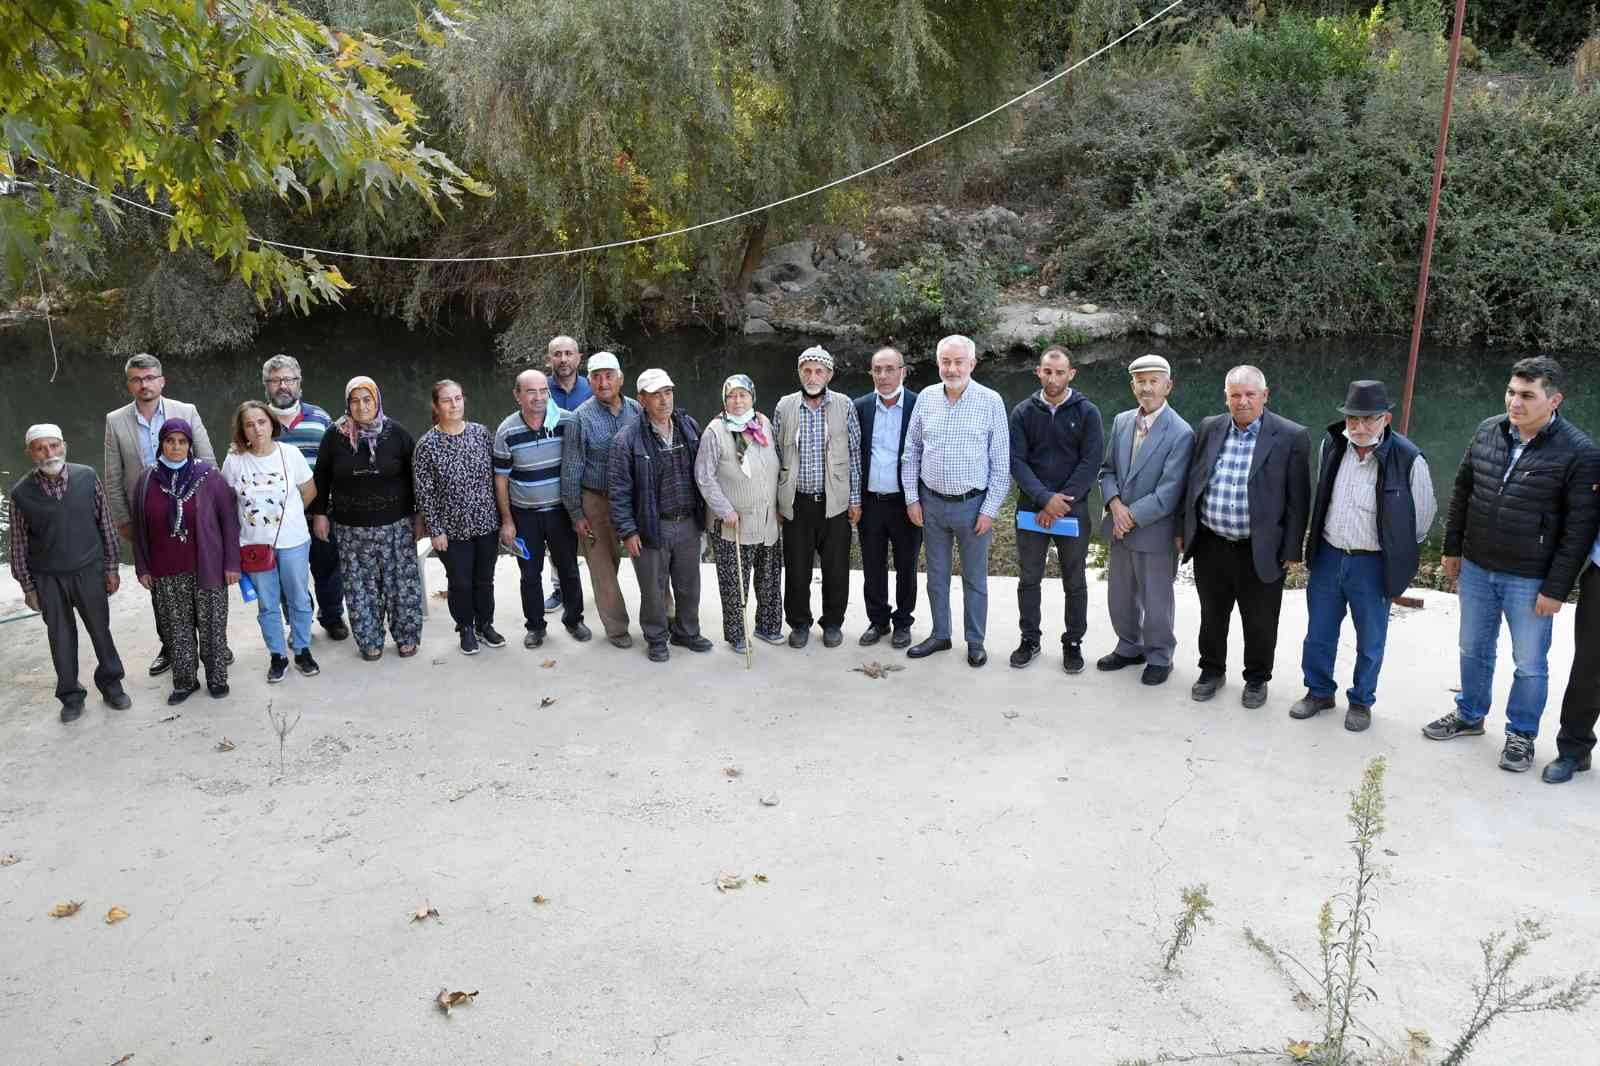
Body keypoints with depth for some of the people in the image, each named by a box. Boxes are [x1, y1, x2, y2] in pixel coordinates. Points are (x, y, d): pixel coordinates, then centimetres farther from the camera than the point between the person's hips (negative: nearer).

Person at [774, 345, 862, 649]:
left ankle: (833, 623, 23)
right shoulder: (785, 407, 3)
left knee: (836, 569, 6)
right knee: (796, 569, 7)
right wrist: (776, 501, 5)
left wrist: (856, 499, 1)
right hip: (796, 504, 1)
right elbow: (776, 456, 8)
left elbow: (855, 454, 3)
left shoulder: (844, 406, 0)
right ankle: (799, 623, 24)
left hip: (835, 502, -1)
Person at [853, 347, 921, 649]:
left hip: (905, 501, -2)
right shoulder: (860, 406, 3)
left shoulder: (919, 406, -6)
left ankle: (903, 622, 25)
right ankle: (878, 620, 27)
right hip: (870, 502, 3)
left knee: (906, 567, 10)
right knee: (872, 567, 12)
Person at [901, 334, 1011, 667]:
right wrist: (911, 498, 3)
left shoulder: (991, 402, -8)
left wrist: (990, 510, -10)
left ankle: (975, 642, 21)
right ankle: (940, 635, 28)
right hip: (931, 503, 3)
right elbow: (911, 452, 8)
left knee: (974, 578, 8)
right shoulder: (926, 399, 2)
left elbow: (1001, 462, -7)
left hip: (973, 505, -3)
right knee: (937, 575, 14)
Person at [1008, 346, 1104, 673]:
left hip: (1073, 510, -1)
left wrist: (1059, 503, -16)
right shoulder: (1023, 412, 1)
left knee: (1074, 582, 9)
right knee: (1029, 578, 10)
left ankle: (1073, 642, 22)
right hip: (1031, 509, 2)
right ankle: (1030, 640, 24)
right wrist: (1045, 498, -19)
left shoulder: (1087, 412, -3)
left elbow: (1091, 462, -9)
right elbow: (1016, 460, -6)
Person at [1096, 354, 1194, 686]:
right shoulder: (1121, 422, 5)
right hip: (1119, 528, 6)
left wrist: (1132, 516, -17)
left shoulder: (1180, 434, -15)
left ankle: (1159, 657, 29)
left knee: (1156, 600, 9)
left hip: (1155, 533, -6)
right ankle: (1129, 647, 39)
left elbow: (1169, 492, -19)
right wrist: (1115, 504, -9)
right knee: (1120, 596, 19)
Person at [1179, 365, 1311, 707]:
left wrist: (1291, 550, -8)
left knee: (1260, 623, 11)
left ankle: (1257, 678, 31)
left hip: (1261, 551, -3)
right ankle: (1212, 670, 36)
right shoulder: (1209, 428, 3)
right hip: (1210, 545, 3)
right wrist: (1183, 528, 9)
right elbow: (1191, 482, 10)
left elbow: (1298, 499, -7)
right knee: (1212, 615, 17)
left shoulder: (1291, 436, -9)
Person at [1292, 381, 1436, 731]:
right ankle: (1319, 692, 34)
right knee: (1319, 633, 15)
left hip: (1372, 564, -4)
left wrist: (1397, 553, 5)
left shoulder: (1408, 459, -18)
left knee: (1370, 640, 12)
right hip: (1327, 555, 4)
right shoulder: (1331, 446, -4)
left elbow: (1423, 514, -3)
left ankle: (1361, 701, 31)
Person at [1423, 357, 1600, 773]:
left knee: (1530, 663, 10)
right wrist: (1452, 548, 12)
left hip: (1530, 580, -4)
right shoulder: (1487, 431, -1)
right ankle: (1469, 715, 39)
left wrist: (1556, 588, -14)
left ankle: (1521, 733, 28)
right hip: (1475, 568, 5)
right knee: (1474, 650, 20)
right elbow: (1461, 492, 10)